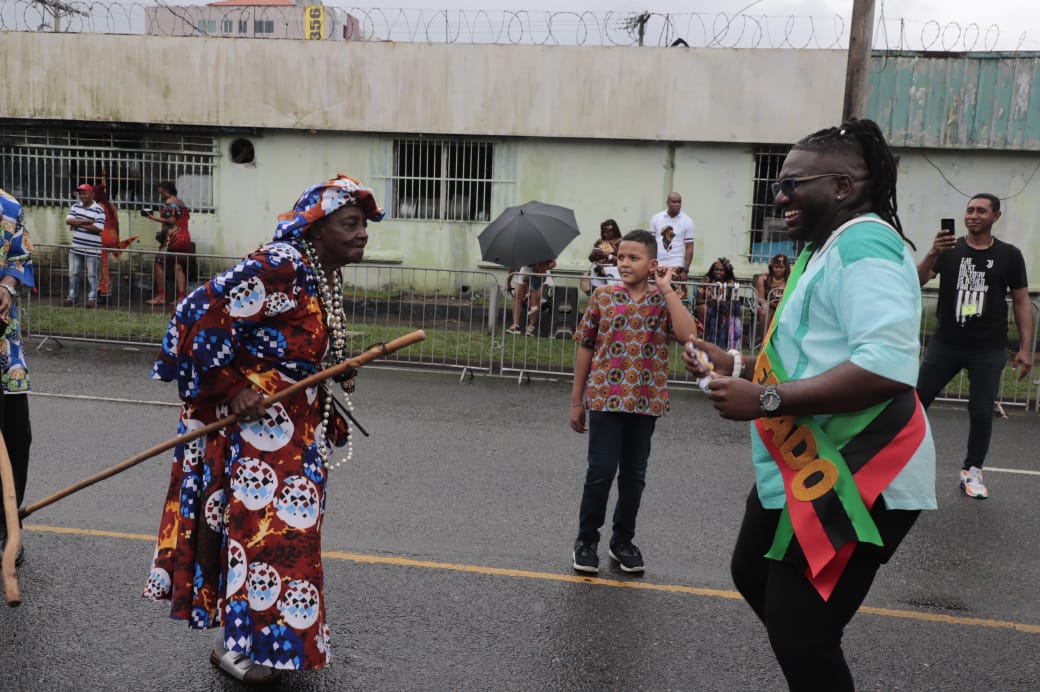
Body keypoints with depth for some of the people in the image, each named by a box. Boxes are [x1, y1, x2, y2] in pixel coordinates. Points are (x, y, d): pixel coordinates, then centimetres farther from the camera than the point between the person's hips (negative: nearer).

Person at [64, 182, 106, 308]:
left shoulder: (98, 210, -9)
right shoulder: (76, 206, 9)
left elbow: (98, 228, -20)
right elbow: (68, 220, -4)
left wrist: (78, 224, -12)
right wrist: (87, 221, -14)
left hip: (92, 249, -6)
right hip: (76, 247, 6)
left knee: (92, 275, 2)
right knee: (73, 273, 12)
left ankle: (92, 298, 7)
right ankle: (72, 296, 22)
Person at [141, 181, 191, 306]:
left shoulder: (169, 202, -6)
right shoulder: (181, 203, 20)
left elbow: (171, 220, -16)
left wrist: (154, 218, -11)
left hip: (173, 238, -8)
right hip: (185, 237, 8)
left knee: (159, 263, -2)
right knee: (179, 267, 7)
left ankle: (161, 296, -4)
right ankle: (181, 297, 2)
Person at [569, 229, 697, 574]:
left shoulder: (663, 301, 0)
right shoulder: (602, 296, -1)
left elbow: (688, 335, -19)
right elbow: (585, 347, 3)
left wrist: (667, 290, -14)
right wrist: (576, 400, 4)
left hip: (646, 401, 2)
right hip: (605, 398, -1)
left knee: (634, 475, 11)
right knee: (600, 472, 0)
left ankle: (623, 540, 28)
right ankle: (586, 539, 18)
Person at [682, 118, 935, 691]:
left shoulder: (863, 244, -18)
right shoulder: (823, 251, 16)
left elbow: (889, 366, -31)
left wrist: (766, 399, -28)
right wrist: (733, 365, 9)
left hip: (855, 480, -11)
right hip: (800, 471, 11)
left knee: (799, 636, -6)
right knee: (753, 577, 25)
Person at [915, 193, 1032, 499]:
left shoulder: (1009, 255, 1)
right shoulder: (948, 250, 0)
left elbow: (1021, 301, 4)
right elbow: (917, 281, -11)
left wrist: (1026, 347, -1)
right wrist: (933, 253, -31)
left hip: (989, 350, 0)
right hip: (945, 344, 0)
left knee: (981, 412, 4)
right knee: (915, 400, 2)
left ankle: (972, 471, 18)